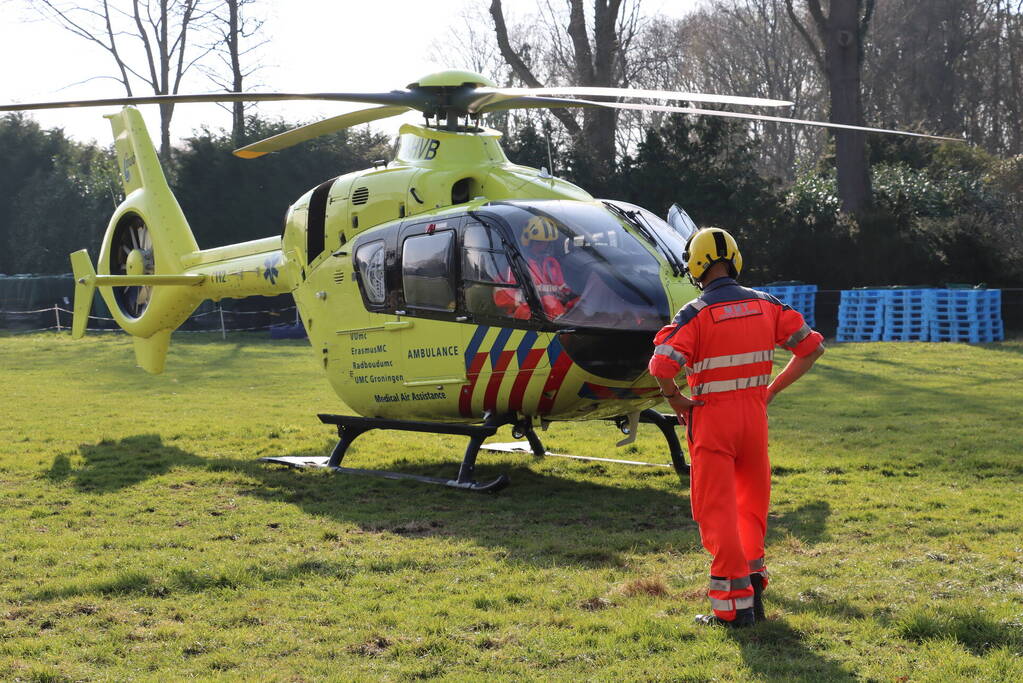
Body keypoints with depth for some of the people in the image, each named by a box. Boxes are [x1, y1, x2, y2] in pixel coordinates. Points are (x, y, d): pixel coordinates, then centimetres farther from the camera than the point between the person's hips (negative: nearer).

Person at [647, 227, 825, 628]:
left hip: (712, 418, -4)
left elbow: (661, 365, -23)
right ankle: (752, 583, 19)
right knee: (753, 503, 22)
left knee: (717, 510, 2)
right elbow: (811, 346, 9)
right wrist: (772, 390, 12)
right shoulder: (766, 305, 4)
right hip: (754, 414, 4)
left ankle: (734, 606, 2)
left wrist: (674, 399, -4)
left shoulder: (696, 313, -11)